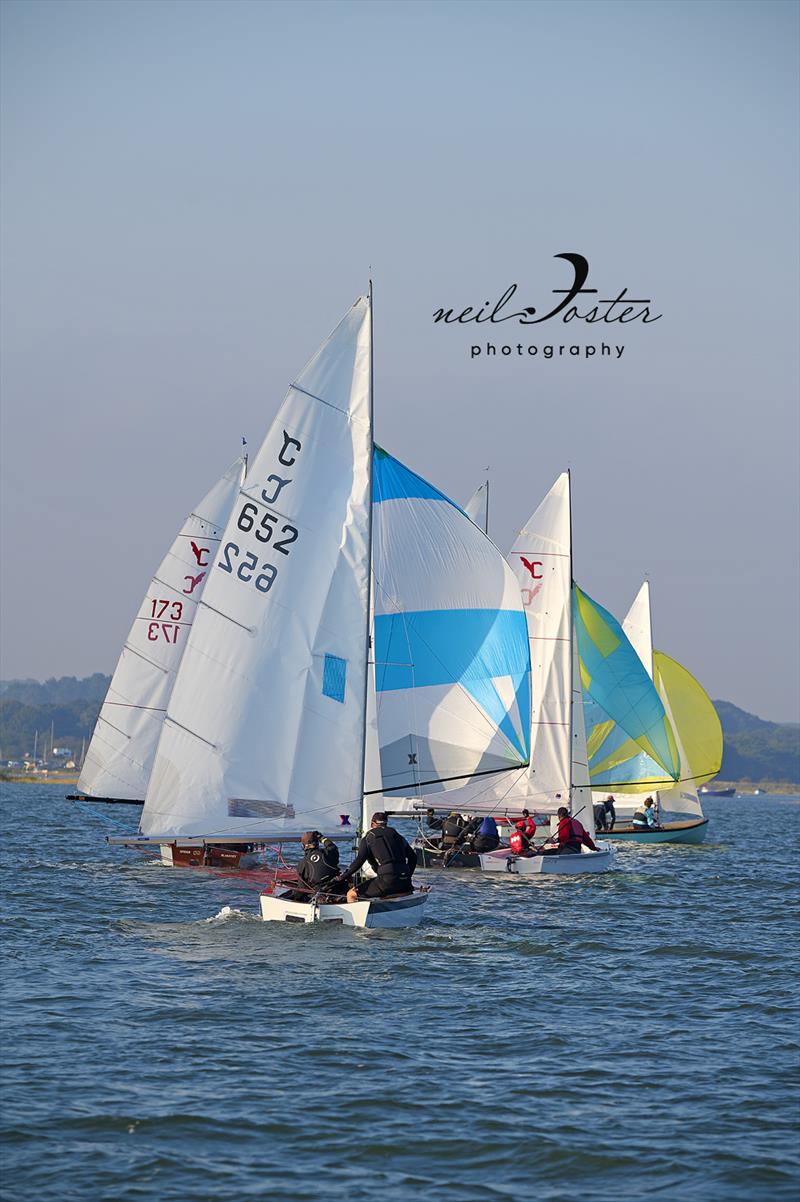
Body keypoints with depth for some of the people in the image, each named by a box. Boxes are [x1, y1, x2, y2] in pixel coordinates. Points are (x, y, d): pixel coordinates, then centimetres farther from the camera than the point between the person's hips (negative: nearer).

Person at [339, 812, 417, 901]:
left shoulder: (368, 838, 5)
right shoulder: (397, 835, 20)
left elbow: (359, 860, -6)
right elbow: (413, 857, 24)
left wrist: (343, 877, 3)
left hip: (387, 881, -6)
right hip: (404, 884, 6)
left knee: (351, 895, 0)